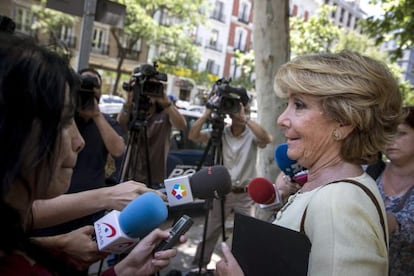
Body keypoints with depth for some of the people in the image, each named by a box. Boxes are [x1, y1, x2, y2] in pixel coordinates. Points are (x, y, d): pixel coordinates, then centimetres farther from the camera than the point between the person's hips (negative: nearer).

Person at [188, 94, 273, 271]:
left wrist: (245, 119, -32)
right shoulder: (220, 133, -3)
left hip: (246, 195, -1)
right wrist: (207, 114, -23)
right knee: (210, 232, 10)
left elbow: (267, 139, -30)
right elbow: (192, 136, -14)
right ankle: (199, 265, 25)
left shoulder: (252, 135, -7)